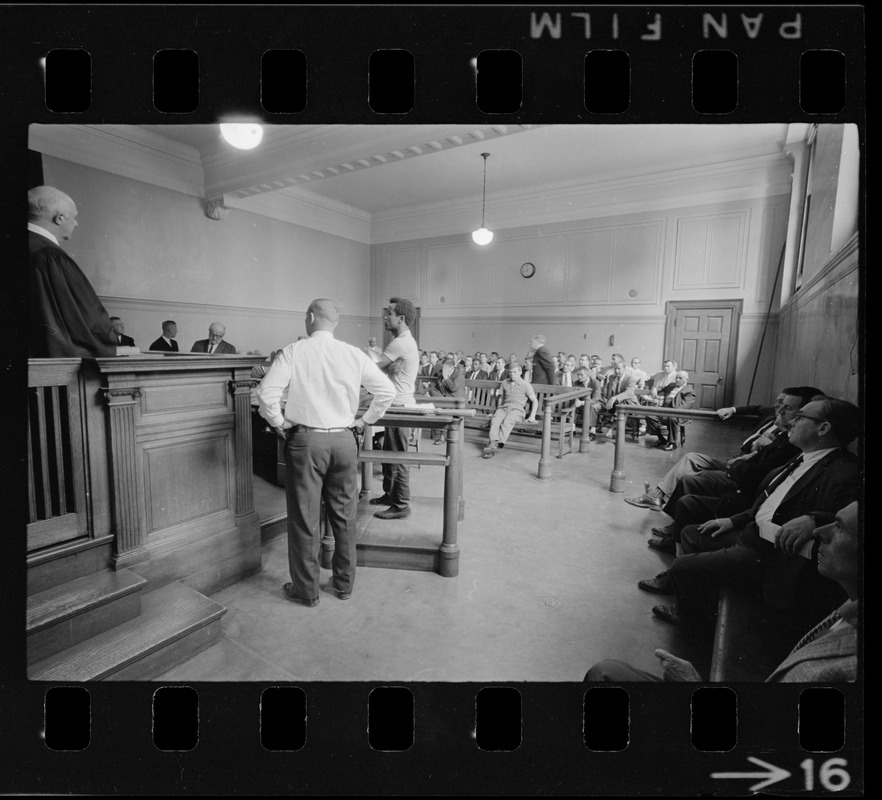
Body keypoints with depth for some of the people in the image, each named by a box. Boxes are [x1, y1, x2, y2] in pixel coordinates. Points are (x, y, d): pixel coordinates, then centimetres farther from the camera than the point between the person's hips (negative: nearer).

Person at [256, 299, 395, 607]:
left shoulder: (293, 351, -6)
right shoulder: (353, 354, 2)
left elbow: (266, 394, -14)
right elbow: (387, 391, 2)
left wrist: (279, 423, 2)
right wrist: (364, 421, 12)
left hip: (305, 441, -3)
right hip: (344, 440, 3)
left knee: (305, 517, 10)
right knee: (344, 515, 15)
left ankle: (306, 590, 24)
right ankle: (344, 583, 30)